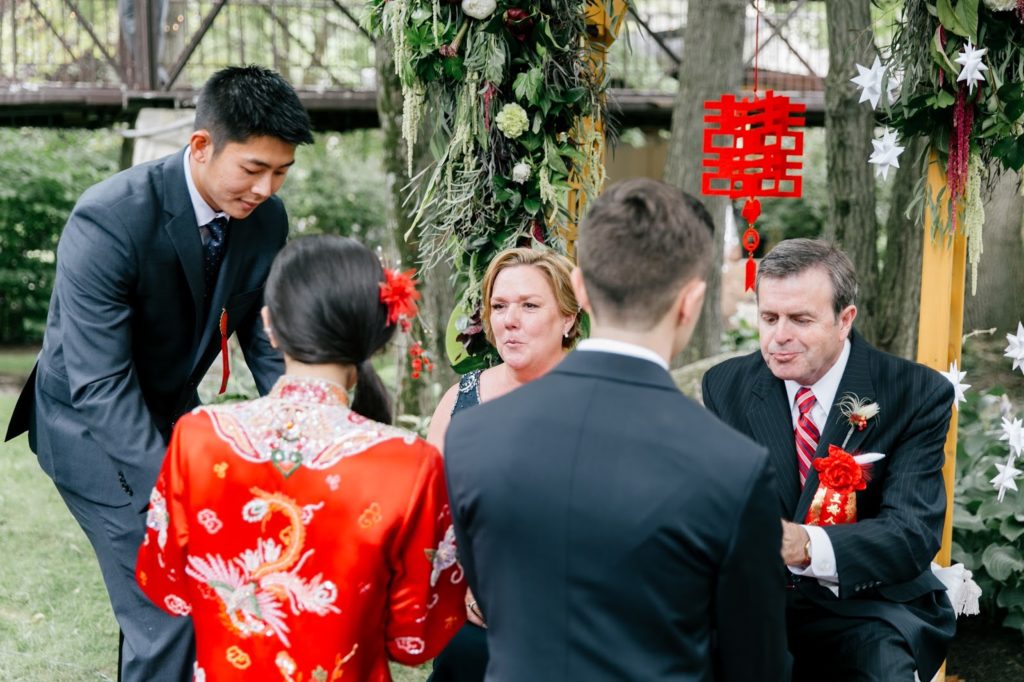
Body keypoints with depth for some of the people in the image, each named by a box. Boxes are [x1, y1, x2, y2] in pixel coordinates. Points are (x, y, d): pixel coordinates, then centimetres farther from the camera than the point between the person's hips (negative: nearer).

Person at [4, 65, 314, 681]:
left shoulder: (266, 218, -10)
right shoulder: (109, 219, -30)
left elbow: (268, 343, -1)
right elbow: (99, 385, -31)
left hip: (171, 416, 6)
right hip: (94, 429, -6)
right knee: (167, 612, -10)